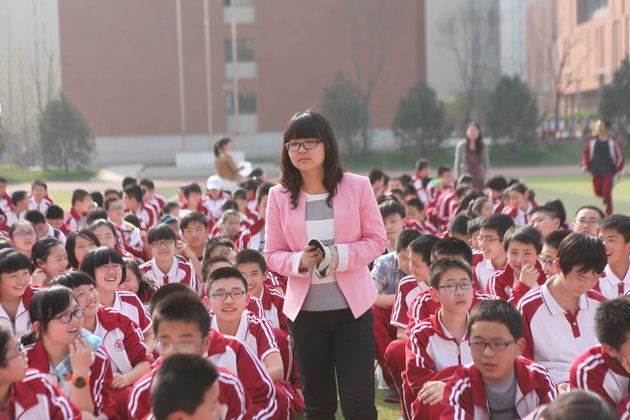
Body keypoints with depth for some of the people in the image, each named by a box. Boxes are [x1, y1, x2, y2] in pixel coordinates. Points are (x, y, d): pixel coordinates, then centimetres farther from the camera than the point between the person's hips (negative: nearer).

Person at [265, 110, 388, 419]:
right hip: (304, 310, 2)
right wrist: (299, 261, -18)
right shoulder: (279, 196, 1)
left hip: (352, 306, -1)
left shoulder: (357, 186, -2)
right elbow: (272, 254, 3)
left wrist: (340, 255, -17)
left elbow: (377, 239, 0)